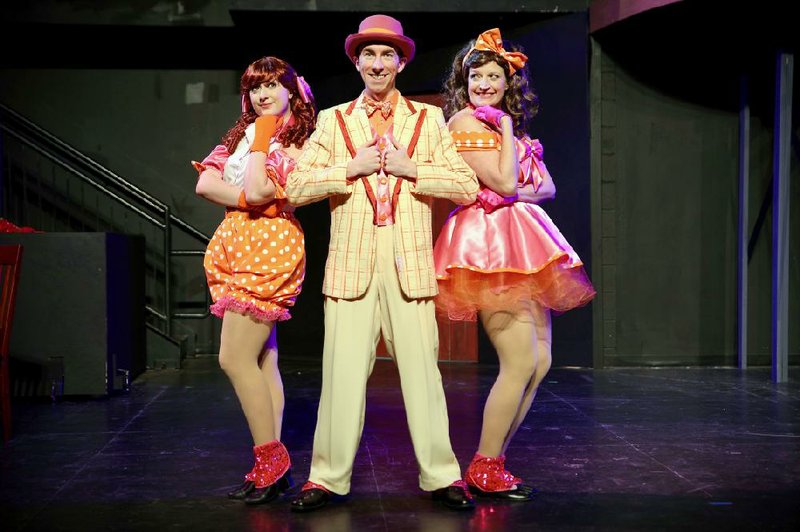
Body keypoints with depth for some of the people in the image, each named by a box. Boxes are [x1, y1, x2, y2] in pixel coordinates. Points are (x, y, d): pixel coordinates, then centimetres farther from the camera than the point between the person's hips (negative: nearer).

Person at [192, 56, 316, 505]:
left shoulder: (299, 140, -4)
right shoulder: (243, 134, 17)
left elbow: (259, 189, -18)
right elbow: (205, 183, 4)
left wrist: (260, 140, -7)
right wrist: (247, 199, -10)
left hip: (269, 247, -8)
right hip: (240, 245, 8)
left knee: (236, 358, -12)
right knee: (261, 359, 7)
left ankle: (270, 461, -2)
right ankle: (274, 467, 11)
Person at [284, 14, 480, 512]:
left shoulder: (428, 119, 12)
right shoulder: (333, 120, 12)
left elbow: (468, 187, 4)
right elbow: (295, 187, 3)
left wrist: (411, 169, -6)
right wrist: (351, 168, -7)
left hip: (410, 264, 0)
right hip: (351, 264, 0)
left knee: (422, 371, 1)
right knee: (343, 373, -1)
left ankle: (442, 475, 12)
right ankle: (329, 476, 10)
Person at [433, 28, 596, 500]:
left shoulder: (512, 124, 20)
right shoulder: (465, 121, -5)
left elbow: (548, 186, 16)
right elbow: (503, 182, -14)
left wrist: (523, 193, -5)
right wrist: (506, 128, -5)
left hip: (521, 245, 9)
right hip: (490, 244, -9)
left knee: (540, 363, 5)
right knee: (521, 362, -12)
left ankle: (494, 461, 13)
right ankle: (484, 470, 1)